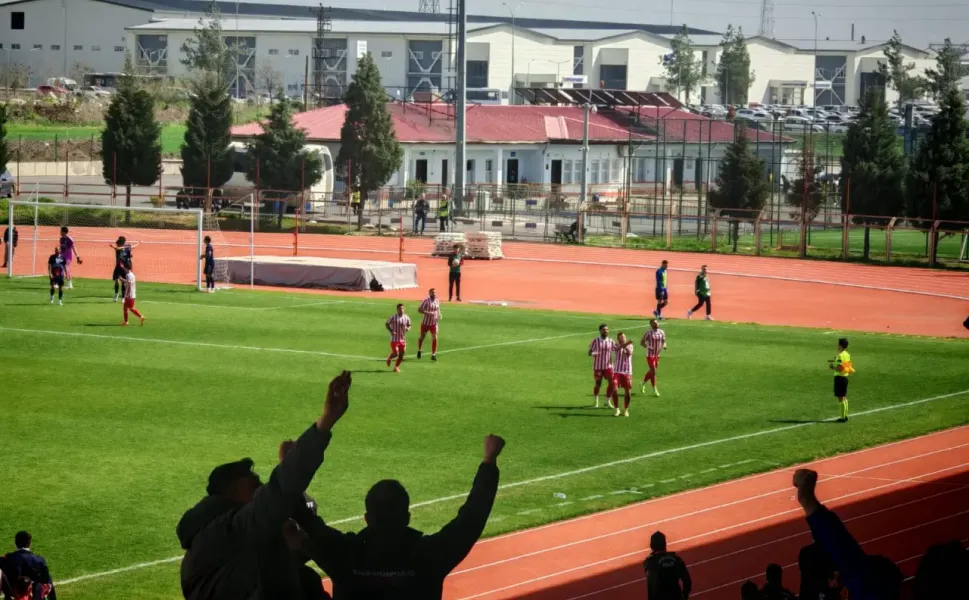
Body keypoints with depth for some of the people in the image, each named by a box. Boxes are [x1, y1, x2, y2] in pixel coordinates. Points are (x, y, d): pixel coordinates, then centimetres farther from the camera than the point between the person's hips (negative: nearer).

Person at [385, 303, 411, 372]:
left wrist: (407, 328, -10)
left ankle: (396, 367, 20)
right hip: (394, 339, -3)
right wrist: (391, 331, -13)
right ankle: (389, 358, 26)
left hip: (403, 339, 3)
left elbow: (409, 326, 14)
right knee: (395, 354, -9)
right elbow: (387, 324, 2)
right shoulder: (393, 317, -9)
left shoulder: (406, 318, 0)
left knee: (401, 355, 2)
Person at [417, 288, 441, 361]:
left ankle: (433, 354, -3)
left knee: (434, 338, -10)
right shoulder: (426, 301, -14)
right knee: (422, 337, 13)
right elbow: (419, 310, -18)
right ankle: (419, 351, 38)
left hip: (434, 323, 3)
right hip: (425, 323, -3)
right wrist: (428, 313, -28)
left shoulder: (437, 301, 3)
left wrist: (439, 315, 0)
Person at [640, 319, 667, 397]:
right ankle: (654, 390, -3)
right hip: (650, 355, -6)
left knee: (651, 371, 15)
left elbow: (663, 341, 14)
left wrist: (664, 346, -10)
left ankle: (643, 384, 35)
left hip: (657, 355, 6)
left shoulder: (661, 332, 5)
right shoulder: (648, 333, -10)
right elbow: (641, 342, -5)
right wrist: (648, 347, -23)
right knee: (653, 371, -9)